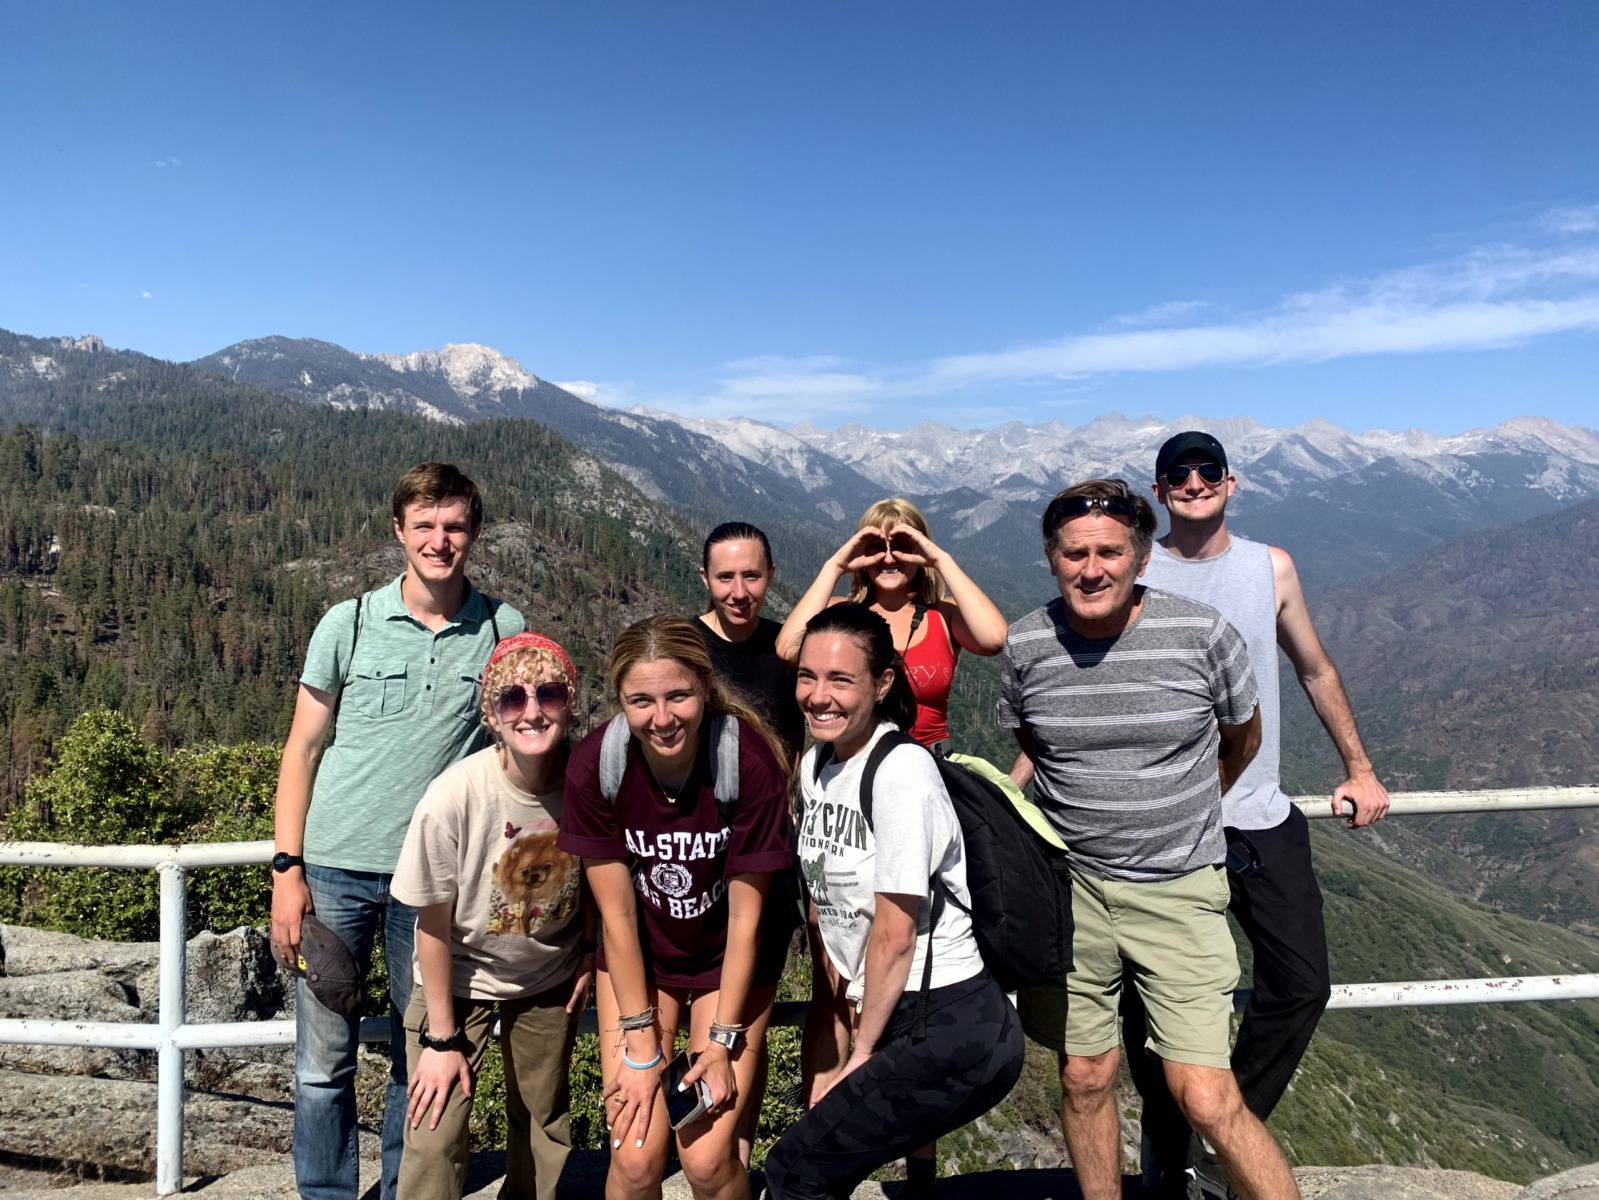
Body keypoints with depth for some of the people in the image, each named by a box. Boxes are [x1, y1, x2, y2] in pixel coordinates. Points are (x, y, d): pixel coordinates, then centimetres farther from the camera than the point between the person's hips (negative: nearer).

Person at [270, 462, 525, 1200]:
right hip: (337, 865, 0)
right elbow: (303, 749, 3)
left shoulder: (504, 630, -1)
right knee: (324, 1057, 7)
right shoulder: (349, 623, -1)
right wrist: (287, 868, -3)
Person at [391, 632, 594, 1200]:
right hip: (460, 977, -3)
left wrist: (591, 952, 5)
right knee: (435, 1132, -6)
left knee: (545, 1124, 16)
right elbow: (434, 923, -18)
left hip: (550, 976, 3)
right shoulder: (453, 797, -30)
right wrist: (442, 1038, -11)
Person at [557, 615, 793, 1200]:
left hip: (729, 961, -1)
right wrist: (639, 1039, -9)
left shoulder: (749, 762, -26)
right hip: (637, 960, 1)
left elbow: (746, 917, -16)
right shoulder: (594, 765, -22)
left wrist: (724, 1041, -12)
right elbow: (617, 915, -13)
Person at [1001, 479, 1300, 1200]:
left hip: (1178, 890, -2)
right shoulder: (1026, 646, -6)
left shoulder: (1202, 635, -11)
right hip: (1069, 886, 2)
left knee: (1207, 1101, -5)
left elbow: (1243, 735, 9)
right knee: (1084, 1078, 13)